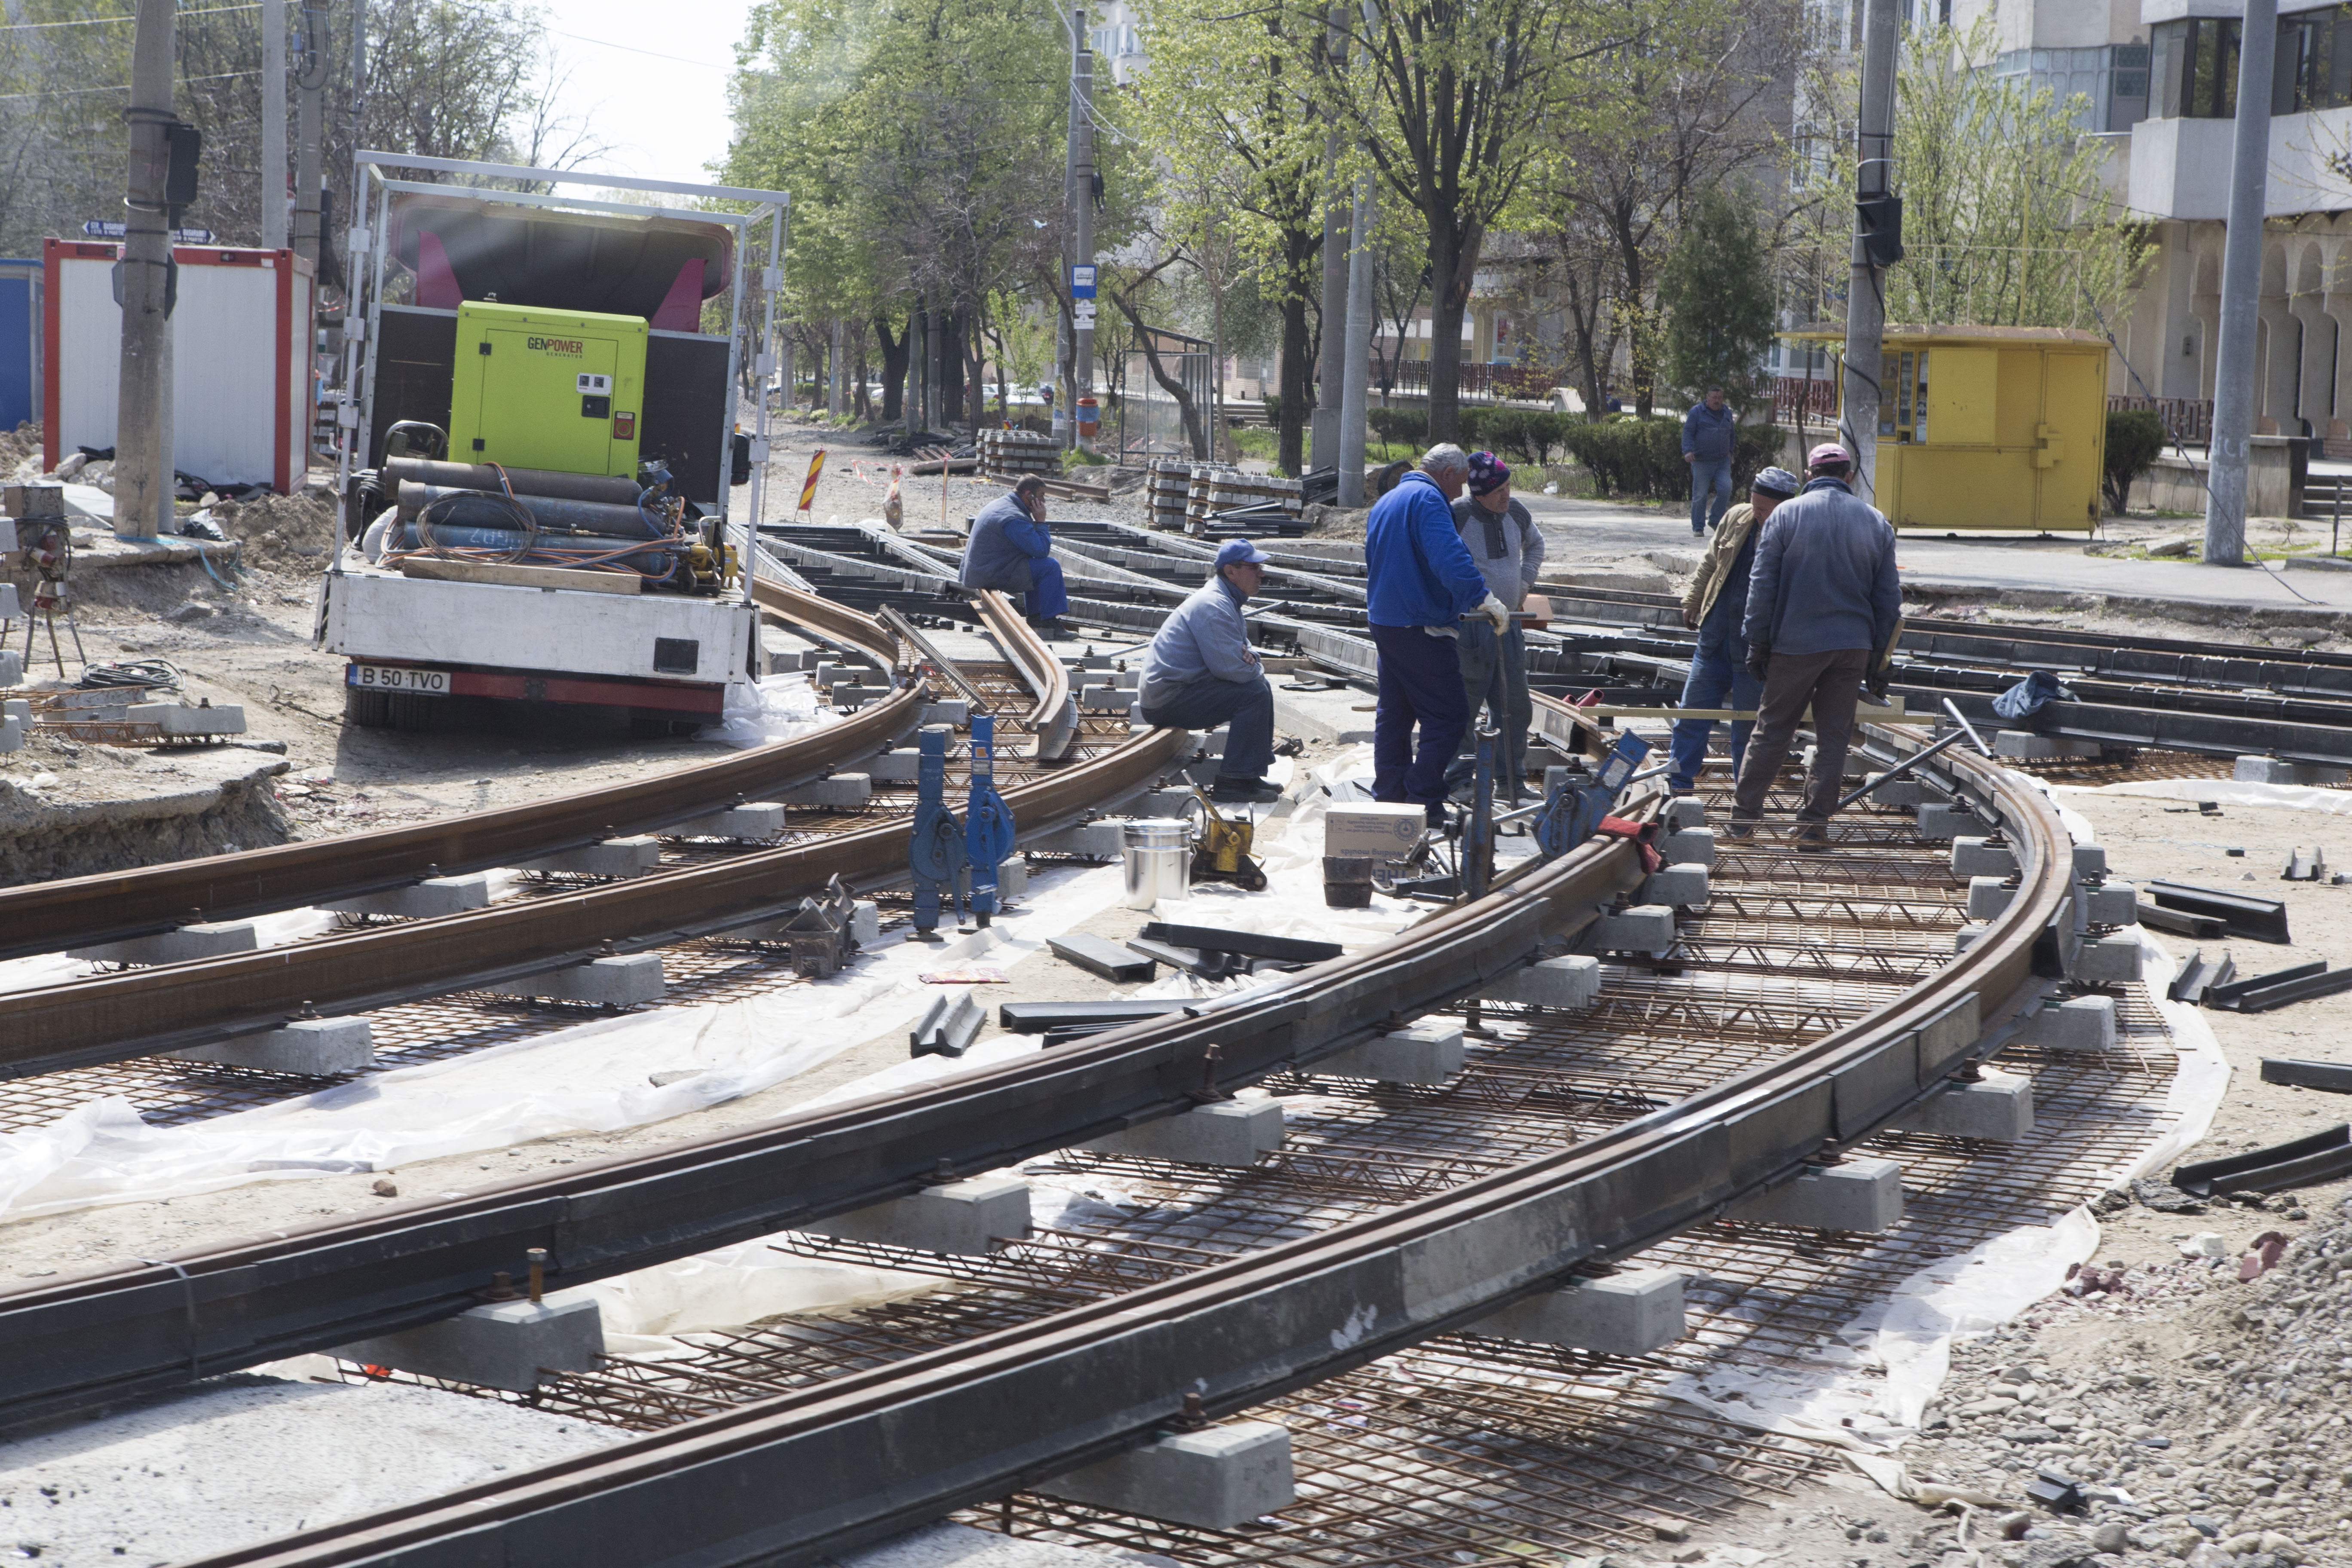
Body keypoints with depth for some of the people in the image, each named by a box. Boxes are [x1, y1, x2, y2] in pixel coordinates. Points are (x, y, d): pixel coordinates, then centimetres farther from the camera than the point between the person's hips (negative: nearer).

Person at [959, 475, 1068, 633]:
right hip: (992, 576, -11)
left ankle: (1034, 615, 26)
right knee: (1050, 567, -13)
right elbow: (1041, 550, -22)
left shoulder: (1000, 504, 13)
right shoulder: (1014, 519, -22)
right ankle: (1049, 621, -9)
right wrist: (1040, 521, -11)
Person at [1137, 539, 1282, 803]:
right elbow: (1230, 667, -24)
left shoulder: (1226, 600, 15)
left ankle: (1252, 773, 17)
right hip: (1168, 699, -11)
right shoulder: (1213, 606, -20)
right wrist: (1257, 670, -3)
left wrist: (1249, 655, -2)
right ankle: (1233, 782, -19)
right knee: (1254, 694, -20)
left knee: (1261, 686, 15)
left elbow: (1242, 645, 23)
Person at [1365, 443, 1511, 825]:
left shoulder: (1385, 502, 18)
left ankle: (1388, 797, 19)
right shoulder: (1428, 500, -13)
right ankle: (1424, 801, -9)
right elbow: (1450, 558, -29)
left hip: (1383, 622, 10)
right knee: (1447, 717, -6)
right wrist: (1484, 599, -33)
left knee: (1393, 714, 16)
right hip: (1421, 630, -10)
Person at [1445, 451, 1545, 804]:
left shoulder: (1516, 513, 6)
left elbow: (1536, 543, 27)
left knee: (1515, 706, 8)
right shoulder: (1456, 516, -14)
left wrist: (1526, 582, 15)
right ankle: (1459, 779, 9)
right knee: (1463, 707, -2)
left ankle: (1512, 782, 17)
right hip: (1468, 626, -6)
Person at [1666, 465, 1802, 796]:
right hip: (1715, 640, 5)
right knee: (1692, 714, 7)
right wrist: (1693, 601, 17)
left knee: (1748, 727, 3)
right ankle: (1679, 785, 17)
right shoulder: (1737, 518, 3)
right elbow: (1710, 562, 18)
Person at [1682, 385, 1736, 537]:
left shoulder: (1727, 414, 16)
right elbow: (1688, 432, -6)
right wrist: (1688, 450, -21)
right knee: (1700, 495, -2)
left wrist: (1730, 451, 18)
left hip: (1723, 461, 4)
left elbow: (1732, 435, 30)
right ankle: (1698, 527, 8)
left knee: (1725, 489, -13)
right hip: (1702, 462, -4)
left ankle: (1714, 520, 4)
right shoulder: (1697, 412, 1)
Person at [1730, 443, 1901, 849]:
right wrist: (1878, 659, 13)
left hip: (1795, 645, -2)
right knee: (1833, 736, 6)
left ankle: (1743, 815, 12)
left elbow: (1762, 586, -4)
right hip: (1853, 645, 2)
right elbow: (1889, 597, 8)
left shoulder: (1786, 515, -4)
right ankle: (1813, 826, 5)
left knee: (1772, 729, 8)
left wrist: (1757, 643, 3)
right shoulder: (1876, 522, 5)